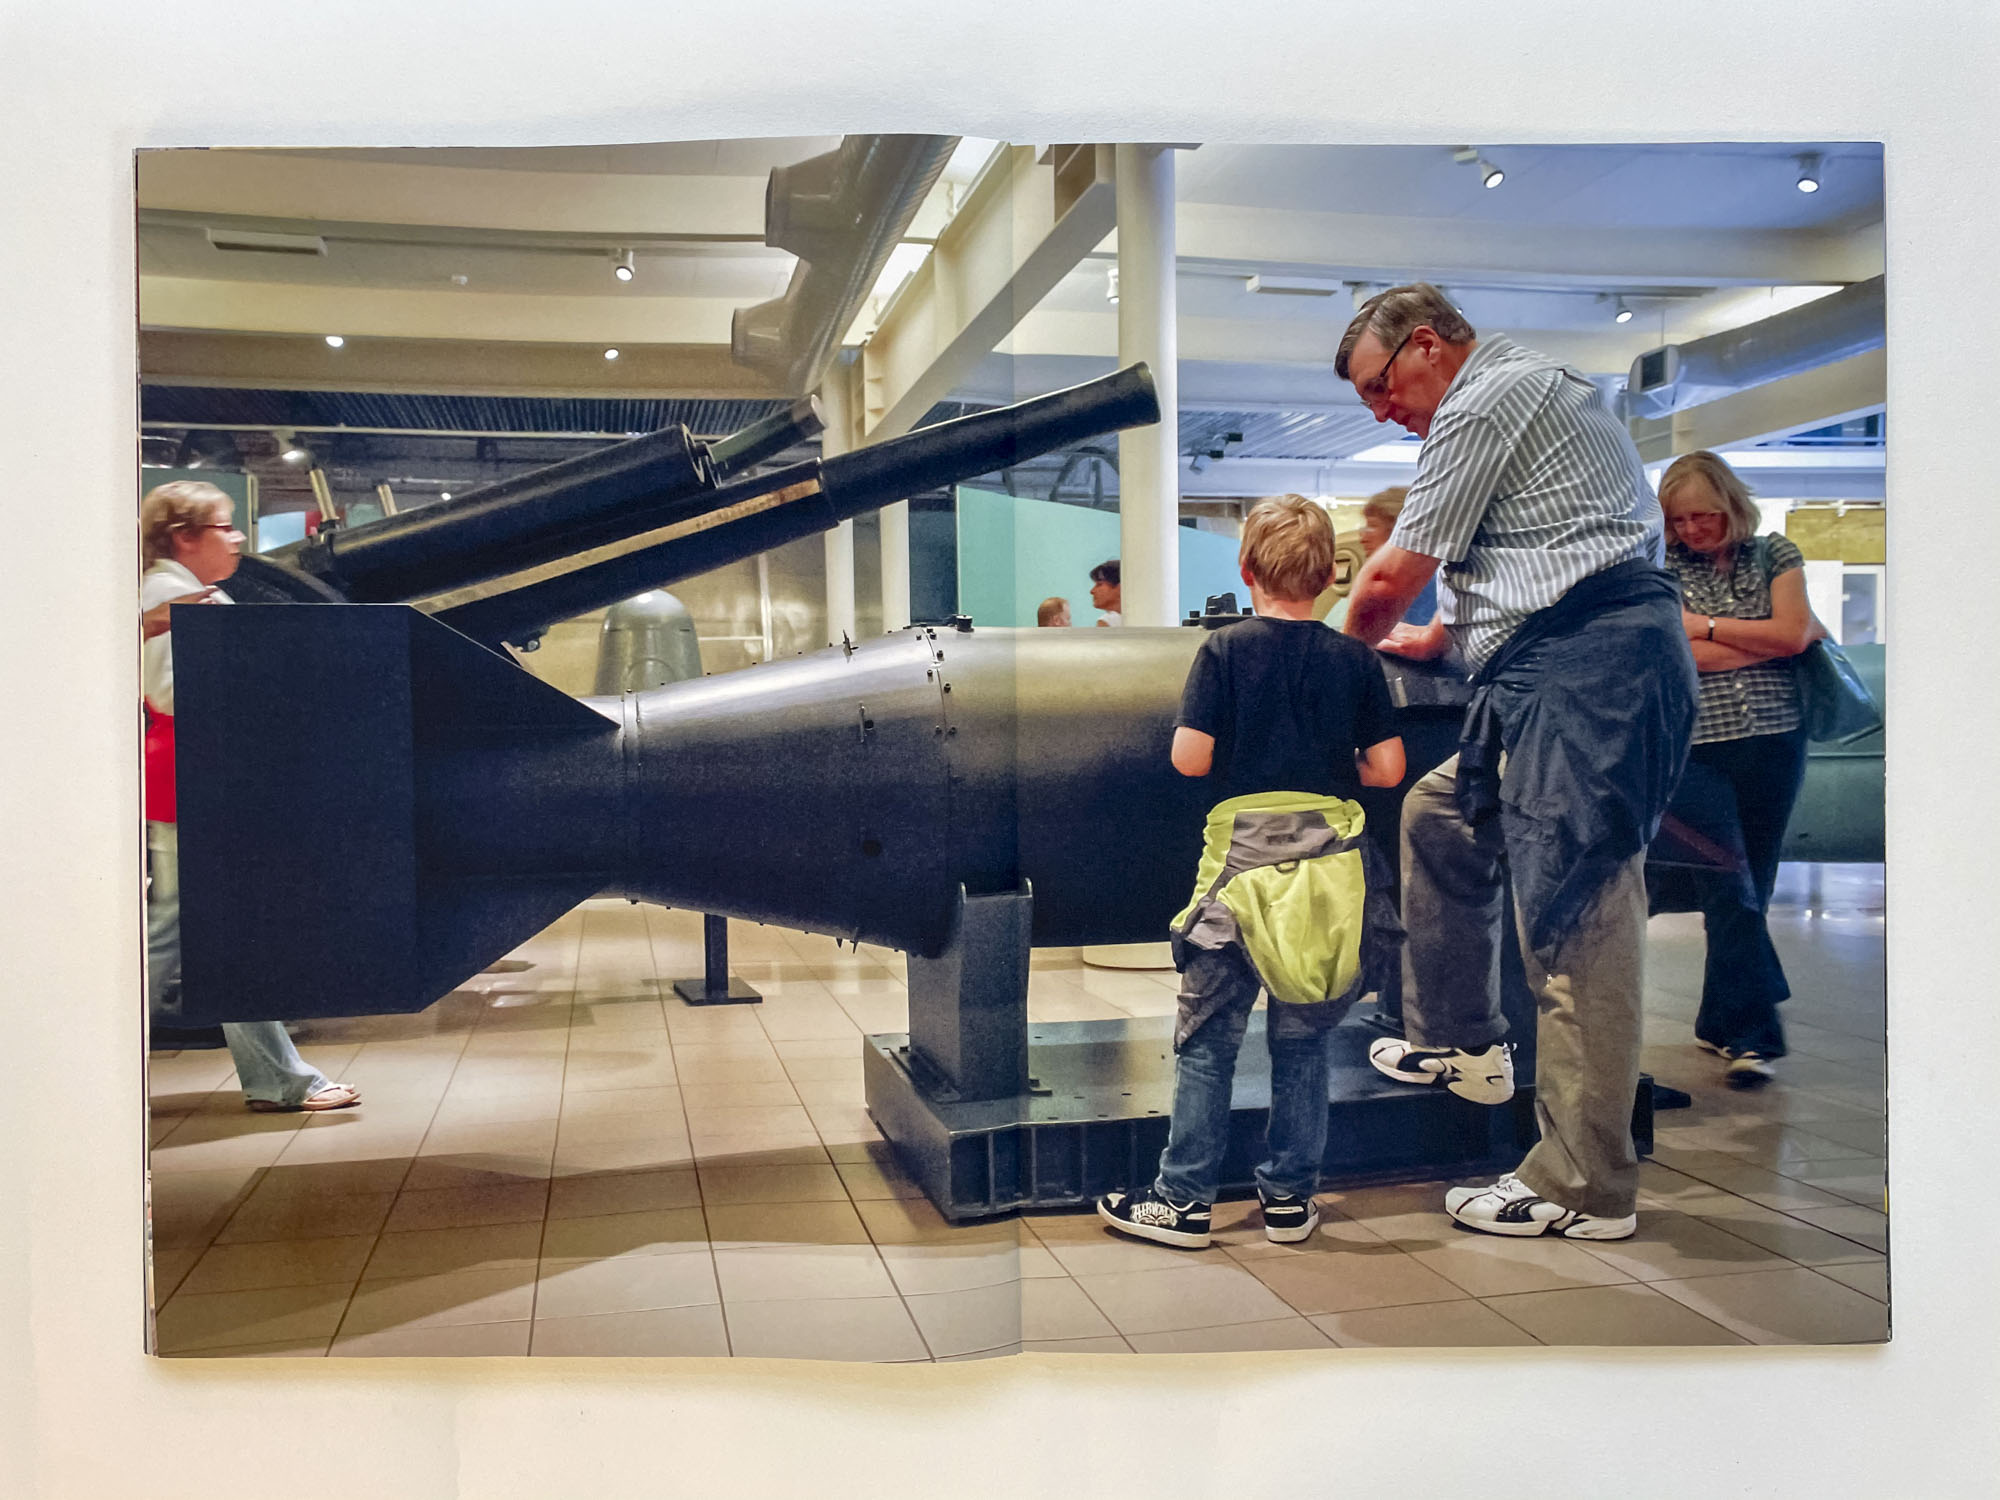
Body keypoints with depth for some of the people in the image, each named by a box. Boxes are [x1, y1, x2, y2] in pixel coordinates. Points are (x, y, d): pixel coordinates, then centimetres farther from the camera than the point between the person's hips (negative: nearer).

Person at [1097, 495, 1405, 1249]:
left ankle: (1184, 1200, 11)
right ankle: (1290, 1196, 19)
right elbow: (1387, 767, 1)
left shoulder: (1224, 649, -5)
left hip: (1241, 857, -2)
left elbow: (1189, 757, -10)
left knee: (1206, 1039, 6)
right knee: (1301, 1039, 13)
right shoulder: (1354, 659, 2)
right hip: (1327, 856, 3)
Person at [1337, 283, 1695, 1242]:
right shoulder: (1535, 392, 27)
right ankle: (1459, 1044, 27)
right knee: (1441, 815, 20)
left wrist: (1348, 646, 14)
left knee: (1572, 916, -10)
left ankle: (1586, 1191, -5)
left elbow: (1394, 577, -5)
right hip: (1564, 674, 11)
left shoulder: (1484, 398, -5)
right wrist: (1434, 637, 39)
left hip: (1586, 667, -11)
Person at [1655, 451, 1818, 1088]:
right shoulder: (1663, 569, 5)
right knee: (1731, 890, -9)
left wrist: (1705, 624, -5)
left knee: (1752, 887, 8)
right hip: (1698, 747, -2)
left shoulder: (1775, 555, 10)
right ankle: (1754, 1036, -6)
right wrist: (1769, 638, -4)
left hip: (1775, 741, 2)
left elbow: (1791, 633, -5)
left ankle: (1720, 1023, 22)